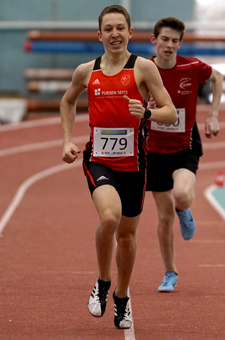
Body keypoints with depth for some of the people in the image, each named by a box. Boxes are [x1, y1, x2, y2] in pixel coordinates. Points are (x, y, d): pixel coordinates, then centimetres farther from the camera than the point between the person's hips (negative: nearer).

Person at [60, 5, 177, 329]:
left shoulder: (144, 67, -4)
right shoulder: (86, 71, 3)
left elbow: (171, 114, -6)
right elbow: (68, 102, 24)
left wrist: (146, 113, -26)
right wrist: (67, 141, 14)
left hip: (132, 162, 0)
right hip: (98, 160, 0)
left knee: (127, 233, 11)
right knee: (109, 217, -27)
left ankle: (122, 298, 34)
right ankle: (103, 284, -4)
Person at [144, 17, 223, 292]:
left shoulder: (192, 68, -12)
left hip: (185, 148, -1)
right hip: (155, 149, 1)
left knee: (182, 196, -30)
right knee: (164, 215, 5)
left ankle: (184, 211, 9)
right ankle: (170, 274, 22)